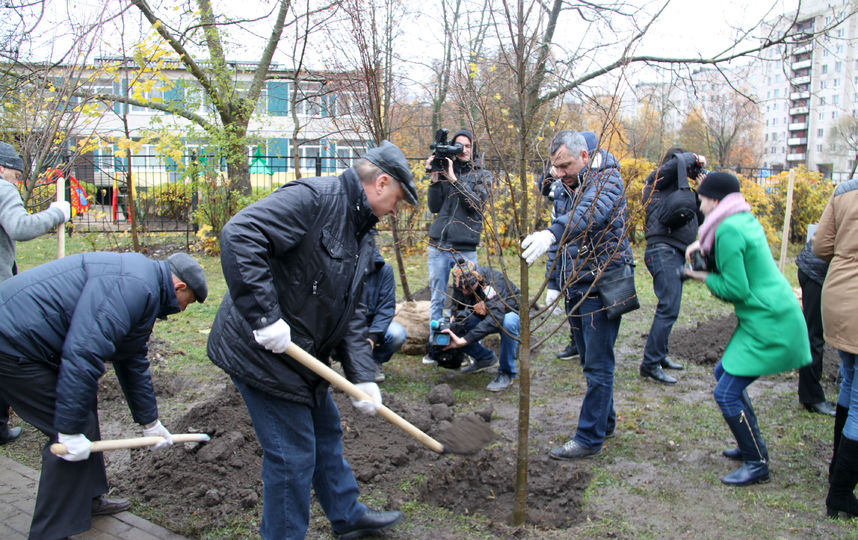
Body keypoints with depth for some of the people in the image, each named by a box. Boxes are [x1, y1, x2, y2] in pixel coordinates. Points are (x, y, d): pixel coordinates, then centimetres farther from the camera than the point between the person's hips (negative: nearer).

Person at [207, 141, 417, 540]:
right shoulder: (313, 199, -19)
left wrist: (363, 378, 1)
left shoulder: (361, 236, 11)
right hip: (261, 353, -10)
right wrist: (265, 317, -31)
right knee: (293, 455, 1)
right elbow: (239, 235, -31)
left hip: (301, 355, 10)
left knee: (326, 433, 23)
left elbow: (352, 312, 11)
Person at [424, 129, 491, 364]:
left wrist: (453, 179, -16)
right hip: (438, 246, 2)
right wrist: (435, 180, -7)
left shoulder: (482, 175, 9)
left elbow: (477, 203, -9)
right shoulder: (444, 171, 12)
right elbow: (434, 207, 7)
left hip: (465, 249, -2)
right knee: (437, 299, 5)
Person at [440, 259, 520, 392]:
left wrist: (464, 340, -52)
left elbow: (495, 319, -47)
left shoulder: (493, 281, -36)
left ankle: (506, 373, -20)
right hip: (484, 316, 6)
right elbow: (456, 309, -10)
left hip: (513, 313, -6)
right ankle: (485, 358, 9)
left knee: (508, 323, -42)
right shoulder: (460, 282, -16)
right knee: (453, 328, -14)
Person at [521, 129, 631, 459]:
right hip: (576, 287, 9)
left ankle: (590, 438, 3)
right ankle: (605, 422, 30)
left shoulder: (606, 178, -12)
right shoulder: (573, 188, 16)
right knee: (590, 361, 16)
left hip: (601, 286, -9)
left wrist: (553, 232, -52)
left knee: (598, 364, -3)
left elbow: (592, 211, -35)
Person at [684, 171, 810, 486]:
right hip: (769, 317, 10)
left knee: (726, 394, -7)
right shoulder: (745, 219, 10)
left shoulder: (728, 230, -20)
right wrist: (703, 246, 10)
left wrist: (704, 277, -4)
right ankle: (752, 446, 31)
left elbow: (736, 290, -20)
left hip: (768, 324, -10)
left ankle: (757, 465, 7)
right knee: (723, 373, 20)